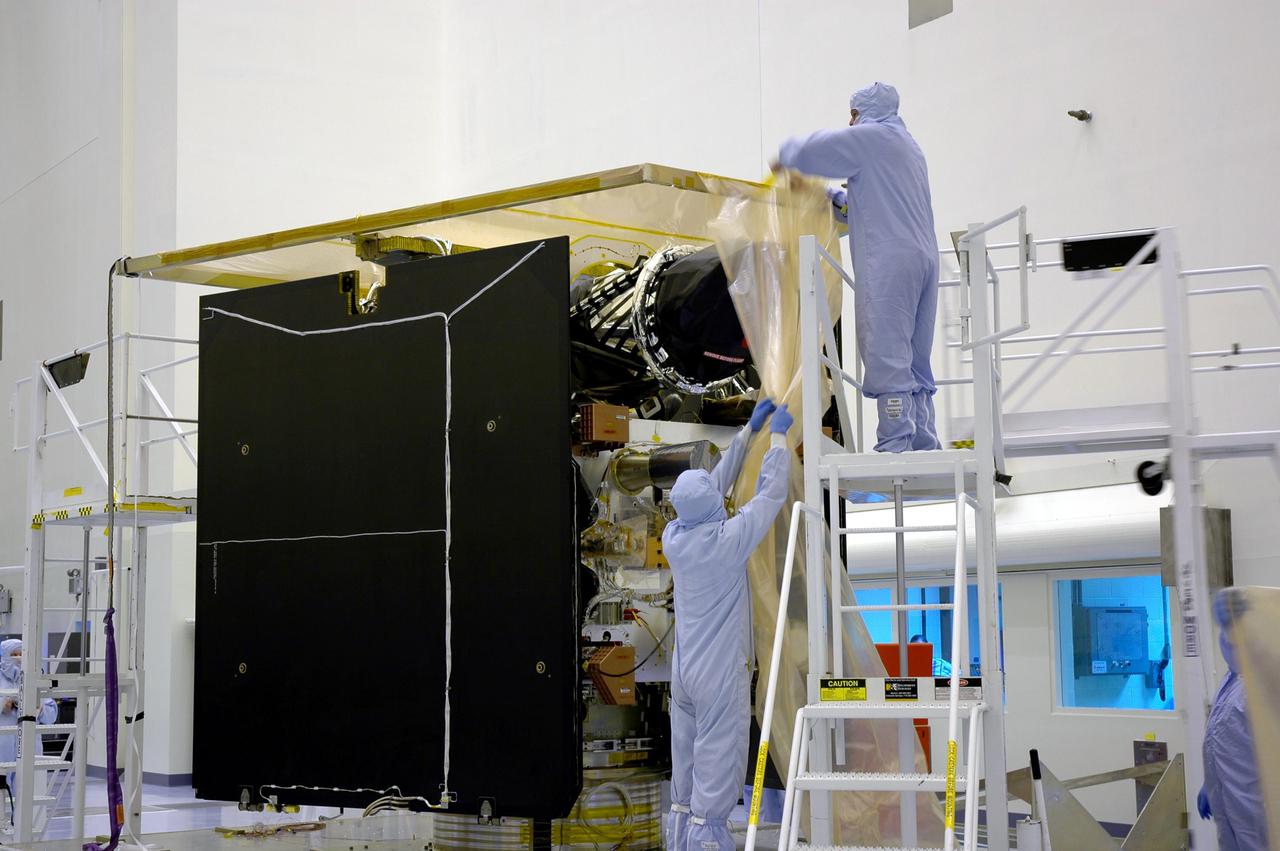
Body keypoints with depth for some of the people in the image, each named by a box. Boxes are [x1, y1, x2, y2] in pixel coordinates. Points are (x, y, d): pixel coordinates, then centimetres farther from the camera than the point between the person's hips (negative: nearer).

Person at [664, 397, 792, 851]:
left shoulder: (674, 537, 2)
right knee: (719, 761, -4)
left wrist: (750, 429, 20)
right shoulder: (727, 541, -15)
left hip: (684, 669, 7)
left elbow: (718, 482, 13)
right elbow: (770, 494, -4)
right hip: (722, 672, -7)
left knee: (686, 759, 10)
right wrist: (778, 436, 9)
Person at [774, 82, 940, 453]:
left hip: (889, 261, -9)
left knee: (887, 357, -11)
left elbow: (812, 150, -3)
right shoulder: (907, 145, 28)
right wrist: (835, 199, 28)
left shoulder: (872, 137, -1)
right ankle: (923, 446, 8)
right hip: (922, 257, 9)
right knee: (914, 361, 9)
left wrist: (785, 154, 17)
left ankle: (894, 447, -16)